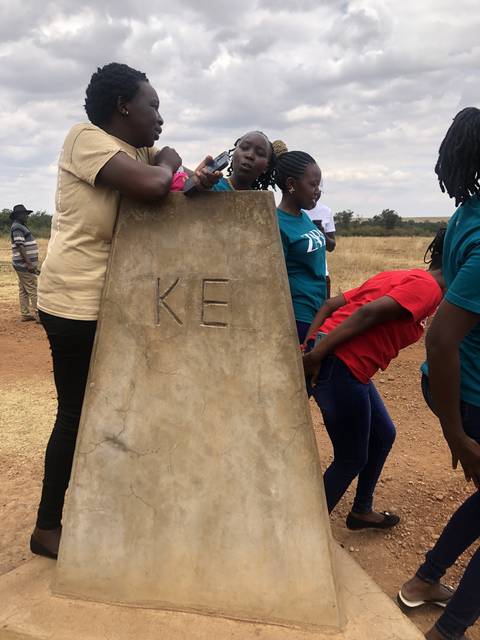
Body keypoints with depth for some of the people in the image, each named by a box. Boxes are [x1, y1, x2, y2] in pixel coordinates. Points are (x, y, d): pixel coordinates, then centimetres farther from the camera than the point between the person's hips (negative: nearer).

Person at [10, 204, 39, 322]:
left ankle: (25, 314, 14)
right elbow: (20, 246, -21)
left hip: (25, 264, 10)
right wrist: (29, 264, -25)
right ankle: (39, 315, -9)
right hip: (24, 264, -10)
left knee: (23, 290, 10)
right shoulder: (17, 227, -14)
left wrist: (30, 263, 24)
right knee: (33, 290, -9)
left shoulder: (21, 226, 17)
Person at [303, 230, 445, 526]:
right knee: (351, 460, 6)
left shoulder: (396, 277, 19)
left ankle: (361, 511, 39)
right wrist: (317, 355, -22)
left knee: (383, 435, 23)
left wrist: (309, 346, 6)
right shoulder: (427, 287, -8)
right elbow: (369, 313, -22)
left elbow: (330, 305, 14)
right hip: (341, 367, -9)